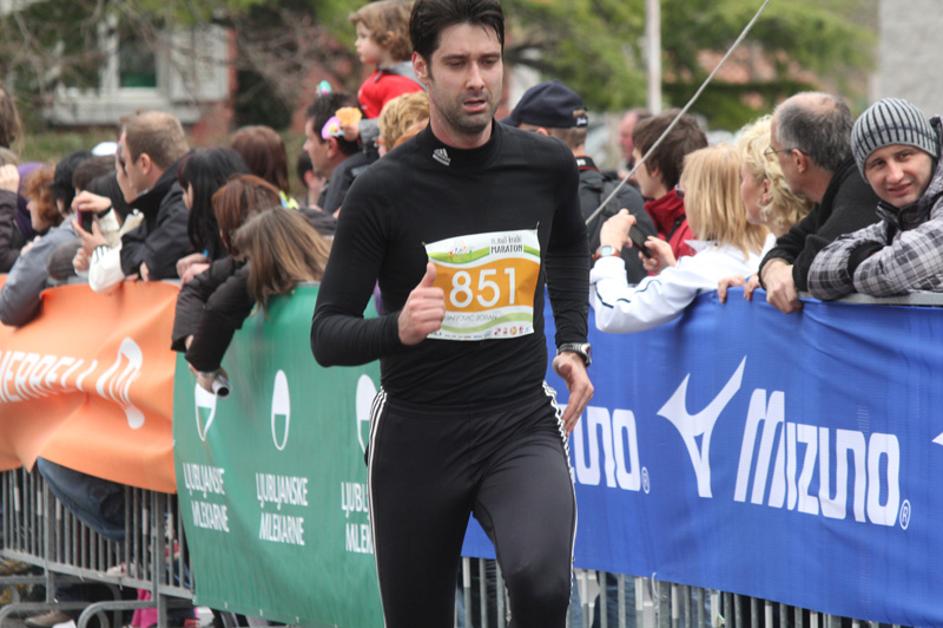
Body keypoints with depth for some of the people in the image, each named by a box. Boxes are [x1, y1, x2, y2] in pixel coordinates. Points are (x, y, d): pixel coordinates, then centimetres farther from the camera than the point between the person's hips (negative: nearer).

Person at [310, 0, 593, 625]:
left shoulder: (547, 166, 0)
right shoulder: (383, 188, -10)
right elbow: (327, 337, -8)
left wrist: (574, 345, 14)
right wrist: (397, 329, -28)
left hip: (522, 425, 1)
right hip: (417, 432, -1)